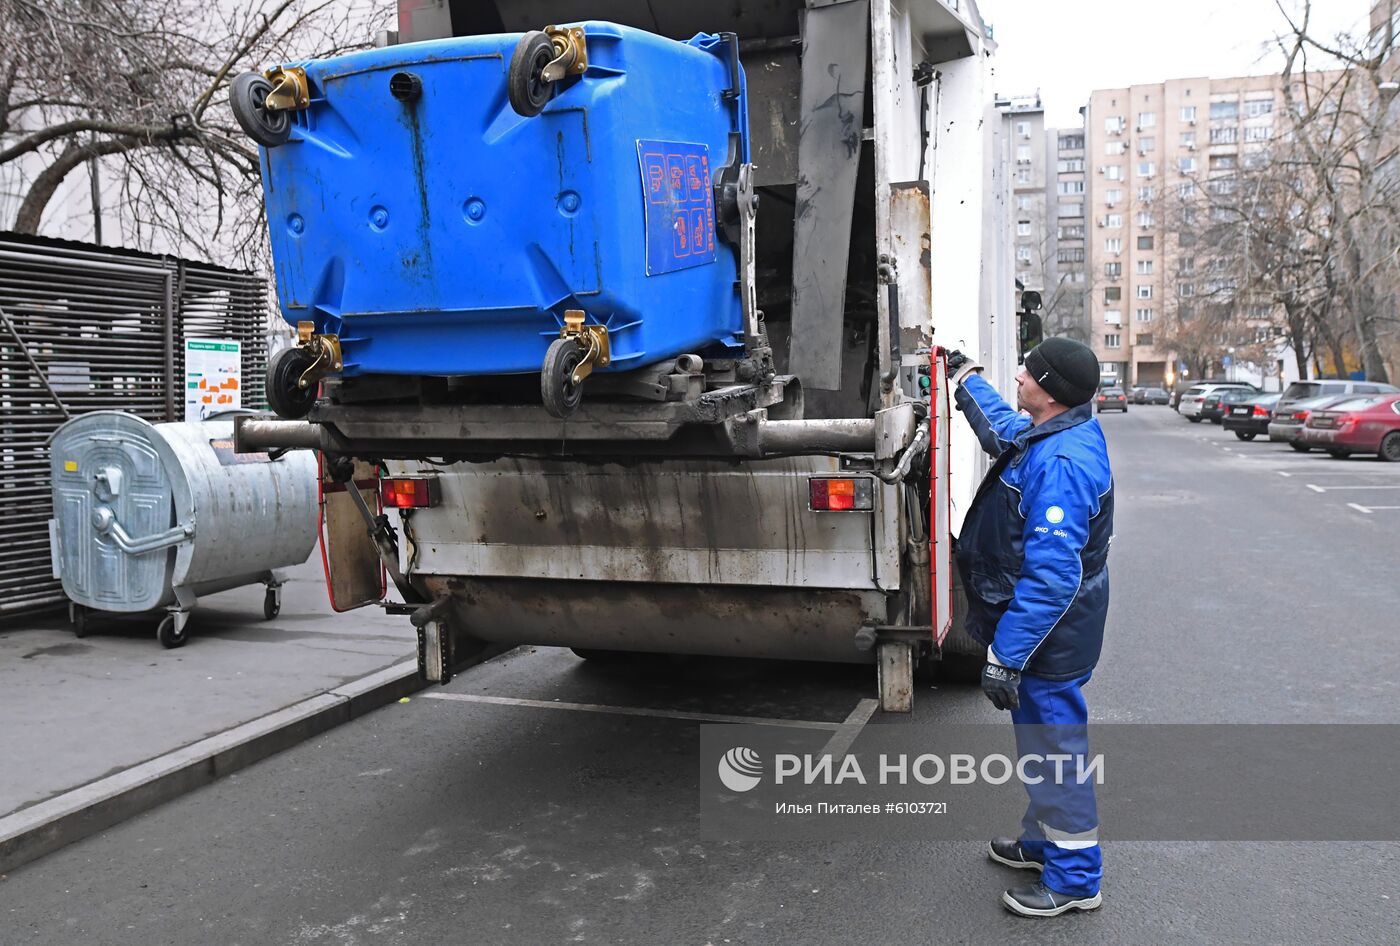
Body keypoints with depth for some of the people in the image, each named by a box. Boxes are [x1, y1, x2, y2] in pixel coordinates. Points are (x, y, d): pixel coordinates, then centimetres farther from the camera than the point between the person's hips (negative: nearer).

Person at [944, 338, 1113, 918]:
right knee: (1043, 736, 23)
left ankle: (1074, 879, 18)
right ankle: (1044, 841, 41)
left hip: (1047, 632, -10)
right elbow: (1003, 429, 27)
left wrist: (1006, 656, -29)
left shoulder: (1062, 465, -30)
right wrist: (965, 376, 36)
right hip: (1050, 623, 10)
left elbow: (1049, 576, -32)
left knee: (1053, 746, 3)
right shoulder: (1064, 432, 2)